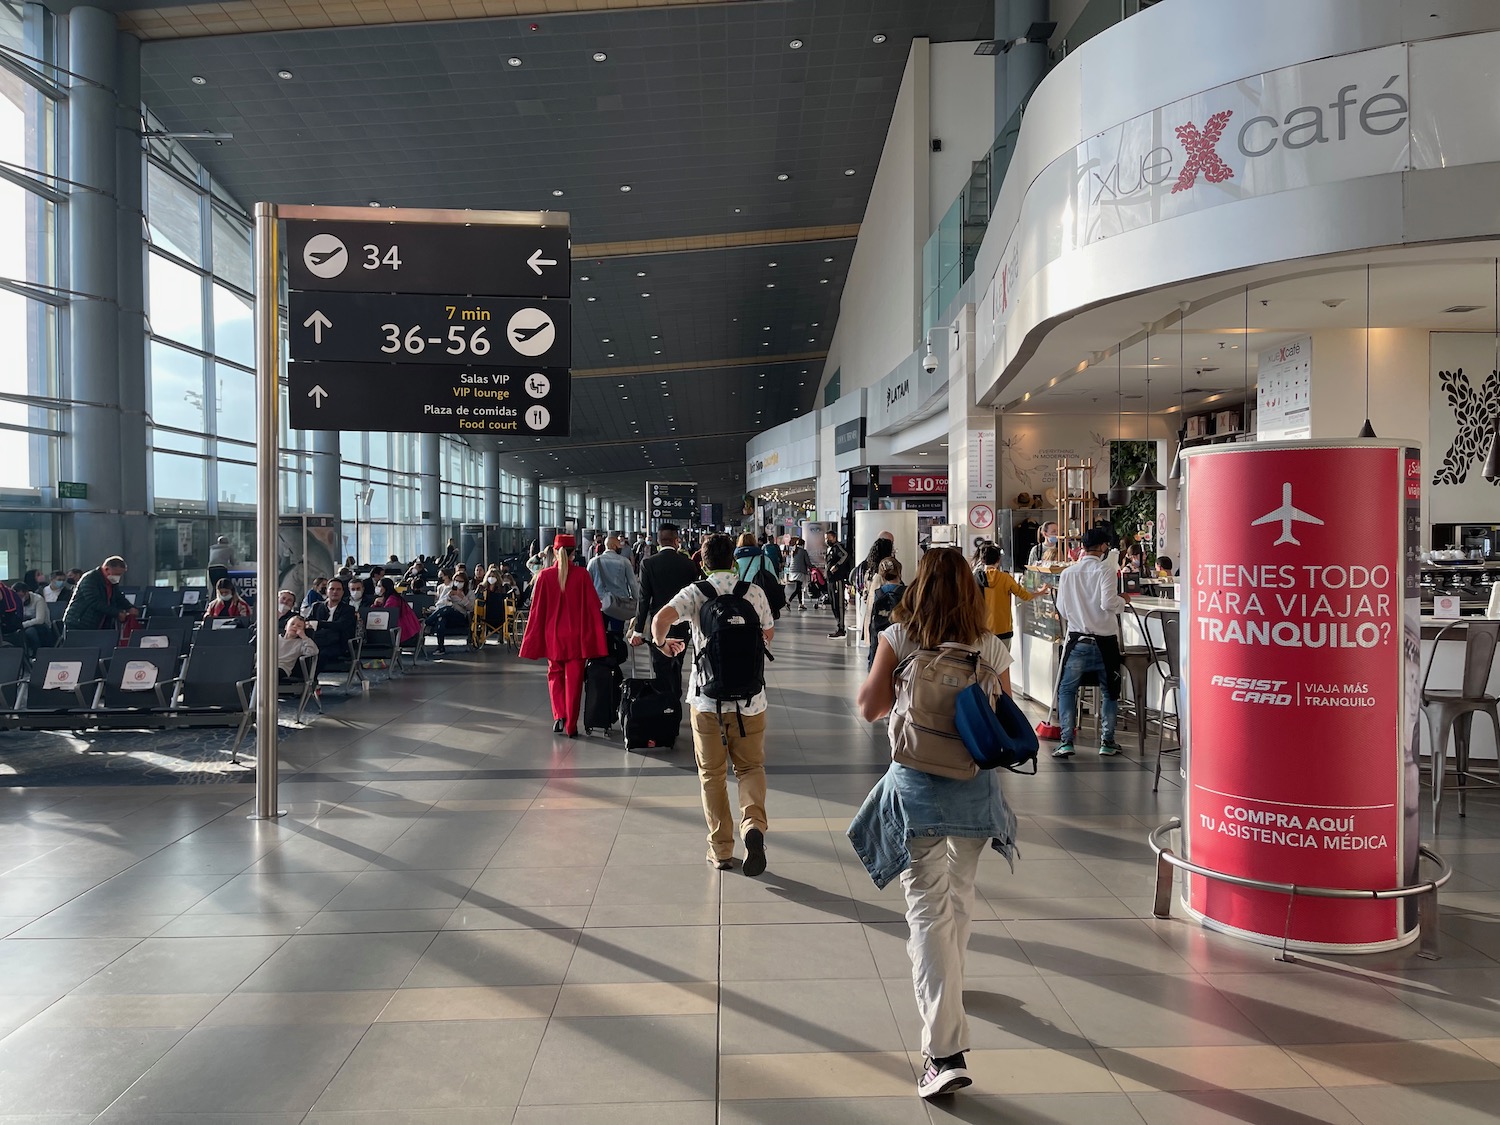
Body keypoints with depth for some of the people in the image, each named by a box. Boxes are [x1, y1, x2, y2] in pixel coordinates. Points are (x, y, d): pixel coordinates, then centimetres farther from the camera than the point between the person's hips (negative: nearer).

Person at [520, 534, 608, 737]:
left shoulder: (545, 576, -7)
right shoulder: (582, 575, -9)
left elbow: (537, 609, -3)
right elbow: (593, 606, -7)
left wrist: (533, 640, 5)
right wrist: (595, 636, 2)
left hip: (552, 636, 1)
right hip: (577, 636, -1)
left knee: (555, 674, 19)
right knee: (573, 680, 9)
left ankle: (559, 716, 2)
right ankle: (571, 726, 9)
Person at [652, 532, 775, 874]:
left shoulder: (695, 592, -4)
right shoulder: (754, 592, 0)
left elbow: (661, 618, -19)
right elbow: (769, 634, 11)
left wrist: (662, 642, 1)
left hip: (707, 698, -1)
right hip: (749, 698, 1)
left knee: (712, 773, 12)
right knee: (750, 767, 13)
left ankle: (721, 849, 16)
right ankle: (753, 824, -13)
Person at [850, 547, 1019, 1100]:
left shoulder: (898, 638, -6)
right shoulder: (992, 649, 0)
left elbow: (869, 707, -5)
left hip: (917, 785, -3)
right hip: (977, 786, 3)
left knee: (929, 910, -2)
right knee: (959, 897, 23)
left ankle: (945, 1050, -8)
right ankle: (946, 982, 48)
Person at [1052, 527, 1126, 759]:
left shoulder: (1068, 573, 3)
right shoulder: (1105, 570, -8)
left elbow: (1061, 609, 6)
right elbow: (1108, 602, -19)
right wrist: (1122, 600, 1)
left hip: (1077, 641, 2)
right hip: (1105, 642, -2)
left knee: (1066, 690, 11)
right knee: (1111, 692, 17)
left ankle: (1066, 742, 0)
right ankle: (1107, 742, 15)